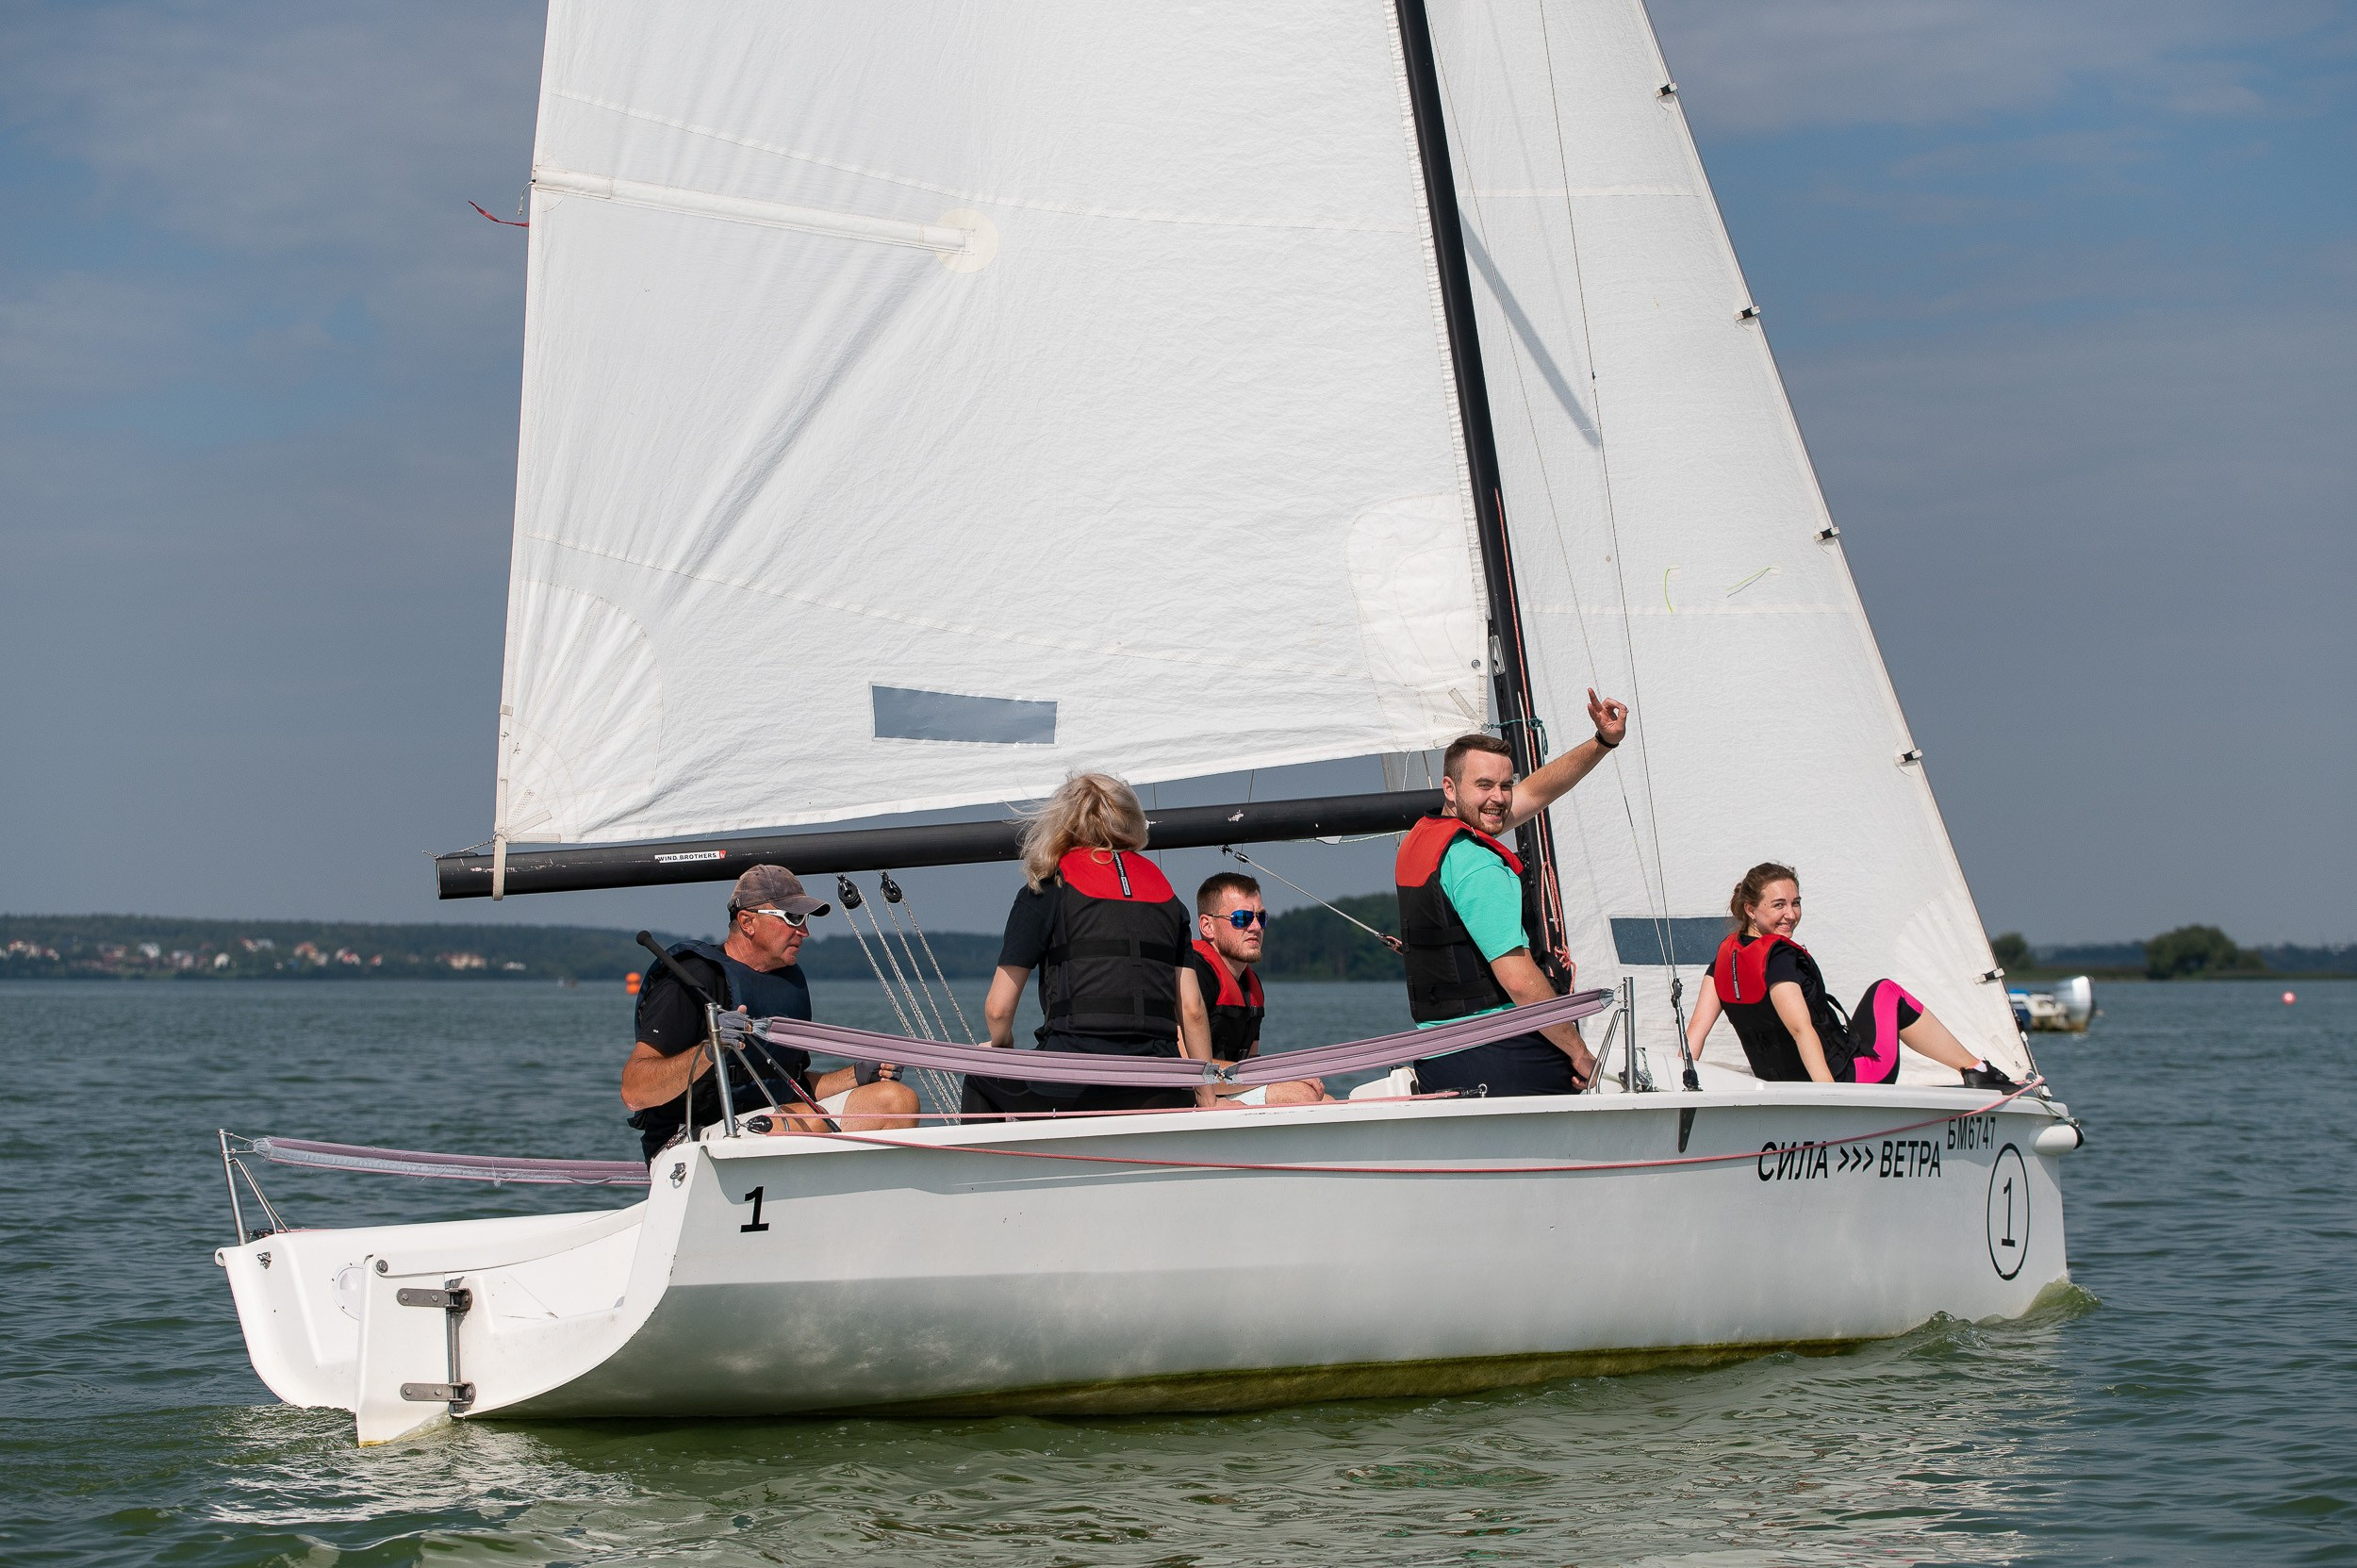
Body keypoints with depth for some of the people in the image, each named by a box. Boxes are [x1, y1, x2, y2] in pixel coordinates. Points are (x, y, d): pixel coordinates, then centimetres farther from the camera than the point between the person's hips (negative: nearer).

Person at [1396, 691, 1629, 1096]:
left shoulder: (1421, 838, 15)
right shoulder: (1479, 866, -15)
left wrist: (1602, 743, 19)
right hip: (1496, 1056, -9)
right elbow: (1519, 980, -19)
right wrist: (1581, 1053, -10)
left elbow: (1534, 793, 25)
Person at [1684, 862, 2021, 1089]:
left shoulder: (1727, 954, 2)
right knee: (1888, 994, 13)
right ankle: (1975, 1070, 19)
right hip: (1845, 1078, -9)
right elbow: (1801, 1028, -32)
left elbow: (1696, 1027, 1)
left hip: (1780, 1084, 9)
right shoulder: (1778, 957, -22)